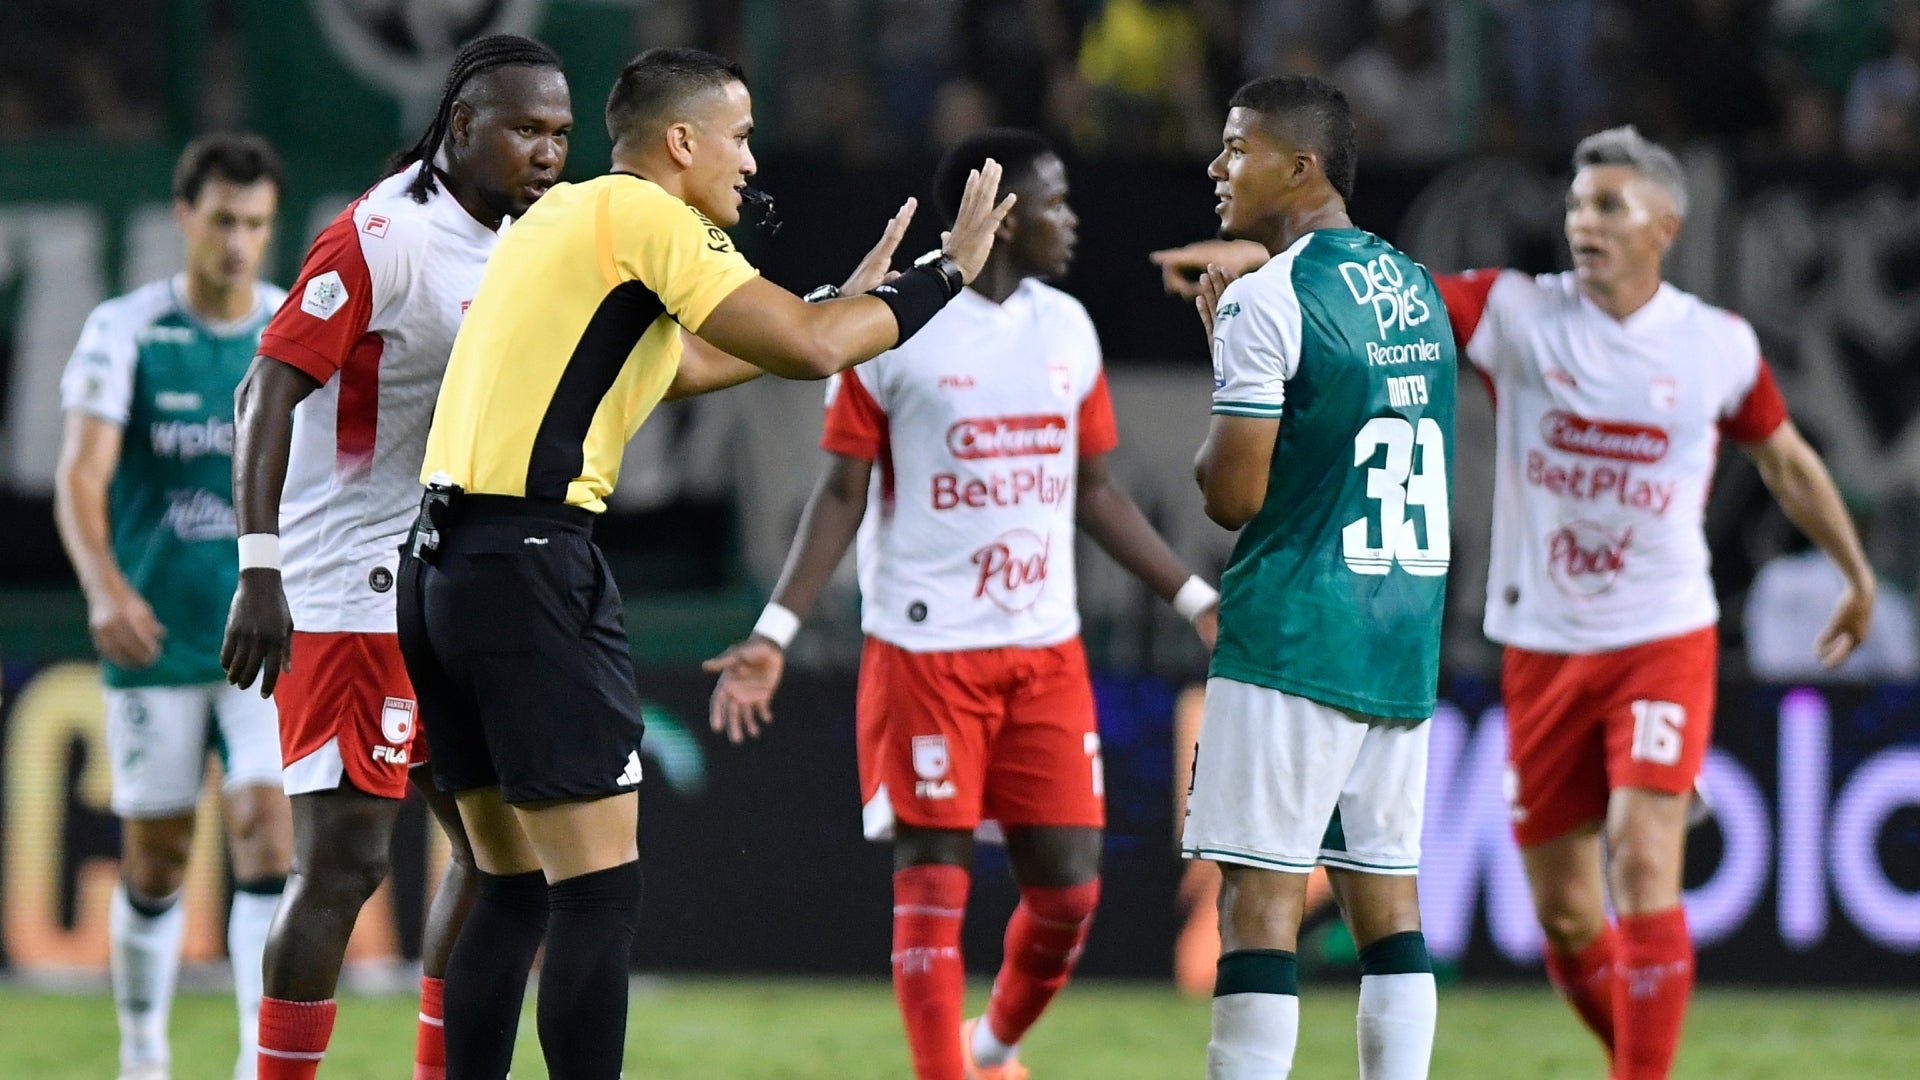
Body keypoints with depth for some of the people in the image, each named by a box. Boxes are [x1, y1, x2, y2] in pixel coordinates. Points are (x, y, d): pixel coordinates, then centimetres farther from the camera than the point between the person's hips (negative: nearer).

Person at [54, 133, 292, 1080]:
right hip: (155, 639, -1)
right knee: (154, 859, 6)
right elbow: (80, 476, -14)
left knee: (267, 827, -15)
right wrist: (106, 588, -31)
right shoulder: (124, 332, -4)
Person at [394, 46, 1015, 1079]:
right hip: (529, 559, -9)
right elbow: (809, 350, -13)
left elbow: (690, 364, 34)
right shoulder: (642, 215, -6)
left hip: (440, 563, 10)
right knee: (597, 889, -9)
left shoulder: (564, 217, 21)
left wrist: (846, 299, 37)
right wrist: (947, 271, 0)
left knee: (514, 886, 14)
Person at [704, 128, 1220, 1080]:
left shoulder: (1067, 328, 10)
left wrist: (1197, 600, 16)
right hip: (923, 651, -5)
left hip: (1046, 652, 5)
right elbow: (843, 494, -3)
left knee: (1068, 888, 3)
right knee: (932, 884, -5)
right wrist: (775, 633, -11)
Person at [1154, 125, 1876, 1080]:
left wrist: (1857, 573, 27)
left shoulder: (1720, 347, -1)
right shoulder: (1520, 314, -3)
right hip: (1542, 648, 2)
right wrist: (1253, 260, -31)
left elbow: (1786, 460, 17)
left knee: (1643, 863, -19)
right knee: (1565, 913, 5)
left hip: (1663, 643, -2)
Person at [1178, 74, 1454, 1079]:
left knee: (1258, 894, -7)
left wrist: (1219, 371, 3)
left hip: (1292, 644, -7)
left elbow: (1232, 494, -12)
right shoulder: (1417, 290, 13)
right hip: (1403, 648, 7)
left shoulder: (1267, 299, -11)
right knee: (1386, 893, 7)